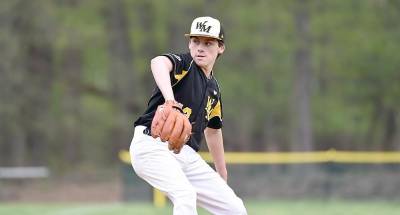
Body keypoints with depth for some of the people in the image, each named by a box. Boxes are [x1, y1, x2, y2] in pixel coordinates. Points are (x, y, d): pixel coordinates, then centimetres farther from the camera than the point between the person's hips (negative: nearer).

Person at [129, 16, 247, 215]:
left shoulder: (213, 89, 18)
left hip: (187, 154, 8)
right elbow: (158, 62, -30)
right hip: (153, 145, -8)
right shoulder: (184, 64, -4)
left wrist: (222, 174, 38)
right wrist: (169, 99, -50)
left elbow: (213, 130, 33)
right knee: (185, 193, -33)